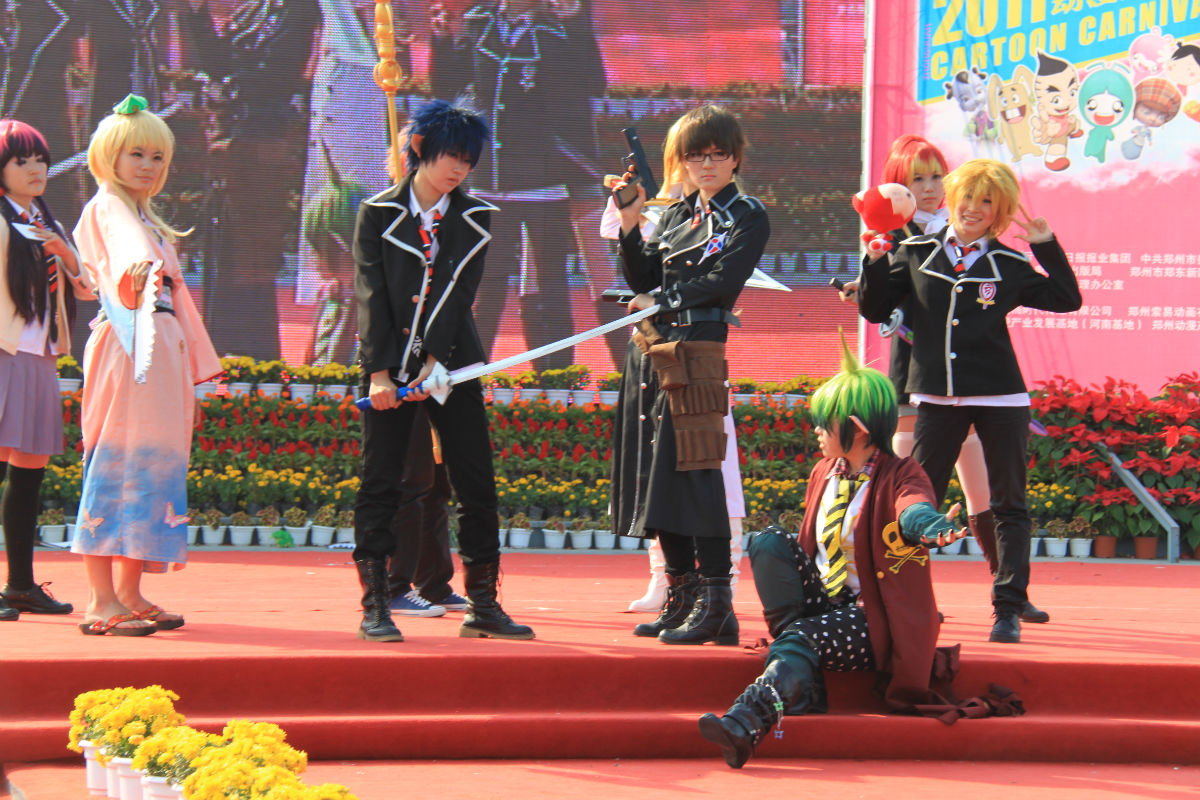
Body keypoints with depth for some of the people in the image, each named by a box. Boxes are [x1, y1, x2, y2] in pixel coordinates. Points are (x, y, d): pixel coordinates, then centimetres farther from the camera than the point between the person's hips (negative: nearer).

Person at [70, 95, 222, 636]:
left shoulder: (148, 220, 25)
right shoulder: (108, 207, -2)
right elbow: (125, 246, -27)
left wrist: (191, 377, 28)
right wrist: (139, 268, -50)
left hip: (161, 352, 9)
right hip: (125, 347, -9)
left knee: (150, 467, 7)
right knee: (116, 465, -11)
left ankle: (130, 594, 10)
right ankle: (102, 602, -13)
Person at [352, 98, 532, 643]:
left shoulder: (475, 218, 6)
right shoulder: (379, 213, 0)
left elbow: (461, 292, -3)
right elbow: (371, 293, -5)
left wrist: (435, 361, -13)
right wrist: (378, 370, -14)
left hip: (452, 364, 2)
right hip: (390, 364, -2)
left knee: (477, 484, 1)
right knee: (380, 483, -3)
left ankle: (482, 605, 7)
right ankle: (374, 606, 2)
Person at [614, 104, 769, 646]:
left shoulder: (748, 217, -1)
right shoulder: (677, 215, 19)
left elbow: (723, 282, -12)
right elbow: (644, 279, 14)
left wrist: (660, 300, -8)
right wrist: (628, 226, 2)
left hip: (699, 353, -7)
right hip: (661, 353, 7)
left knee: (697, 471, -11)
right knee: (664, 472, 8)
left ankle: (715, 605, -9)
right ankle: (681, 597, 16)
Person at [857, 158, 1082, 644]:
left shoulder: (1009, 266, 3)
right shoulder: (917, 254, 6)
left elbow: (1067, 299, 2)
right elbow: (874, 309, 8)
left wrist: (1047, 246, -5)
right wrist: (876, 260, -6)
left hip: (1000, 400, -1)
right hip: (937, 399, 1)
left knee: (1008, 506, 3)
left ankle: (1009, 608, 8)